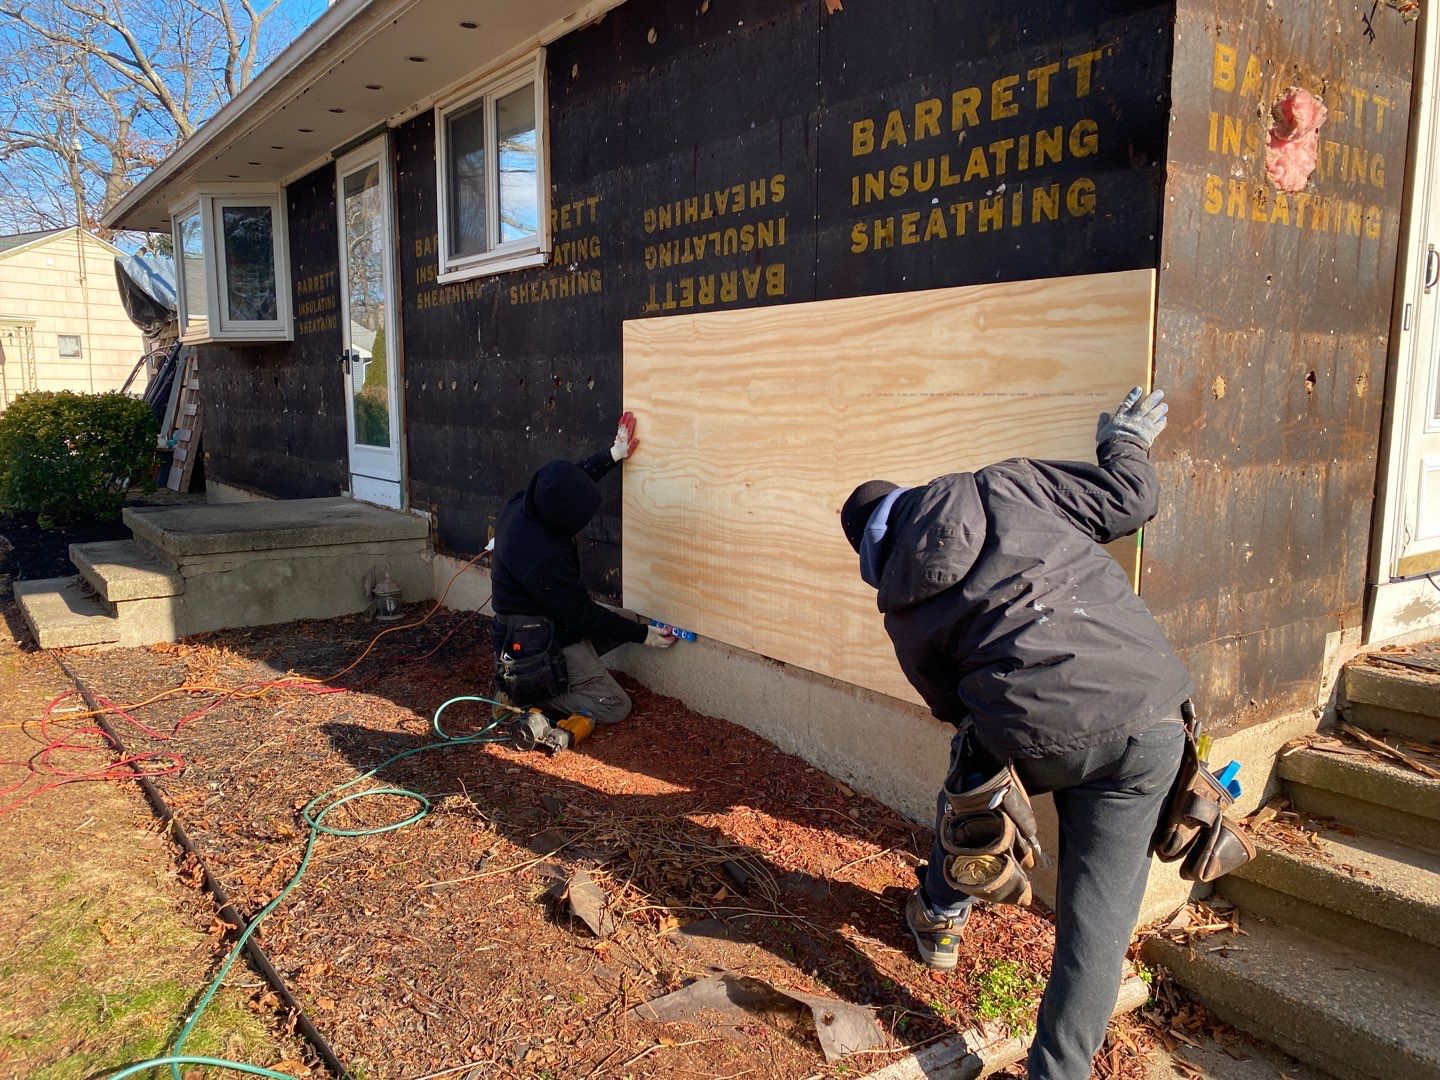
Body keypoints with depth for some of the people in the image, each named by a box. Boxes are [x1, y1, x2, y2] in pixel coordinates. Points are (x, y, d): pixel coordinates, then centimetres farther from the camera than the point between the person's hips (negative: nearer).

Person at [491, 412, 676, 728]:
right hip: (541, 640, -9)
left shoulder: (520, 505, -9)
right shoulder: (542, 558, -34)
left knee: (624, 622, 15)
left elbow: (578, 478, 11)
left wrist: (614, 455, 14)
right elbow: (581, 614, -22)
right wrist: (643, 634, -12)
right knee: (615, 707, -4)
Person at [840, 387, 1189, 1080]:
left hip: (1033, 737, 0)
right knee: (1097, 912, 11)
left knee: (968, 776, 35)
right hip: (1147, 724, 0)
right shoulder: (1002, 485, 8)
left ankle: (939, 919, 54)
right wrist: (1126, 442, 29)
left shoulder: (903, 606, 11)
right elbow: (1126, 501, 9)